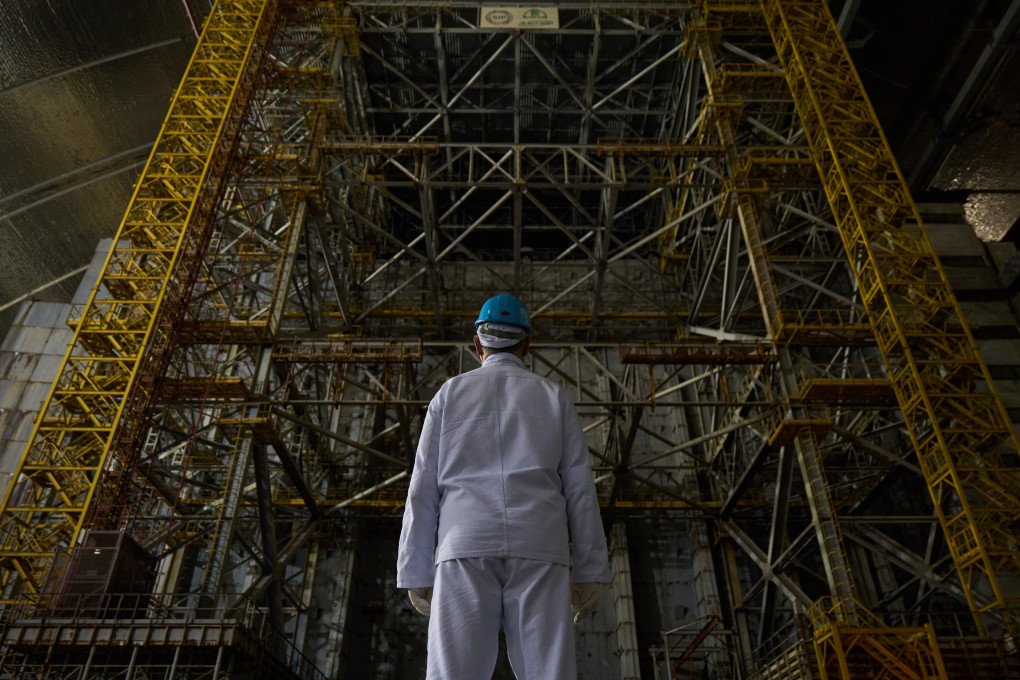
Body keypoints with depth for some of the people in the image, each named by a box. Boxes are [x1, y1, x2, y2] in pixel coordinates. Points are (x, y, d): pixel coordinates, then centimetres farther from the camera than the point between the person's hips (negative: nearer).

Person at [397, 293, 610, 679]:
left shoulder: (451, 393, 16)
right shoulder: (554, 398, 17)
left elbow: (423, 490, 9)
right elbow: (580, 490, 10)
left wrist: (416, 574, 10)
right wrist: (588, 572, 10)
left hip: (467, 551, 0)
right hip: (538, 553, 1)